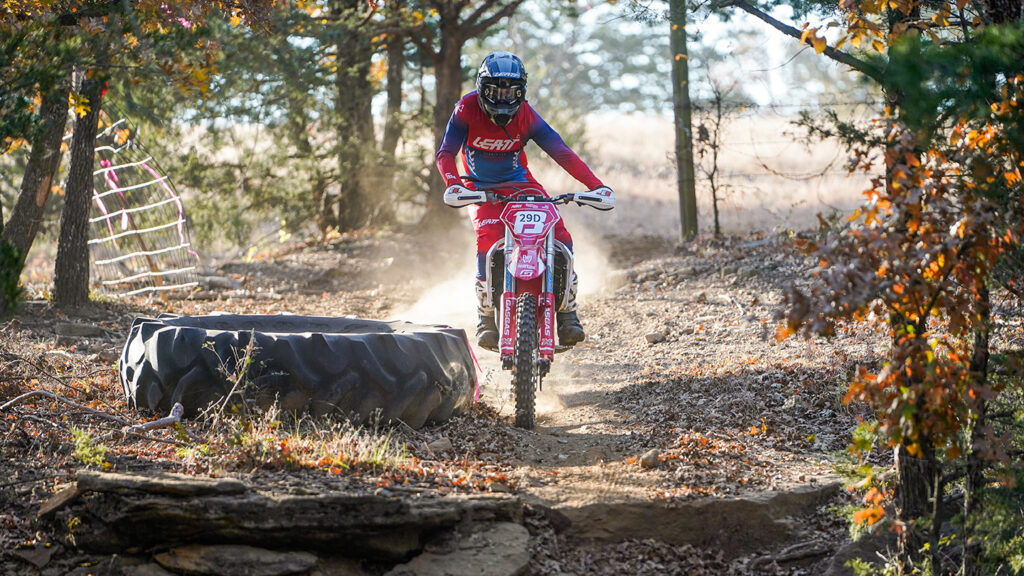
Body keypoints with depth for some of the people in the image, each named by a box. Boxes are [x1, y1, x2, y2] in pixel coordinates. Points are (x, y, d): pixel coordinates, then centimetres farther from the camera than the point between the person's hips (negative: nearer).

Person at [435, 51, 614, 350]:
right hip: (481, 188, -2)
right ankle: (486, 317, -19)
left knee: (559, 232, -20)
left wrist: (595, 184, -25)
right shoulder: (467, 109, -14)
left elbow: (560, 151, -14)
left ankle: (567, 312, -13)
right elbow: (446, 152, -19)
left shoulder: (525, 115, -10)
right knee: (489, 235, -31)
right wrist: (452, 184, -40)